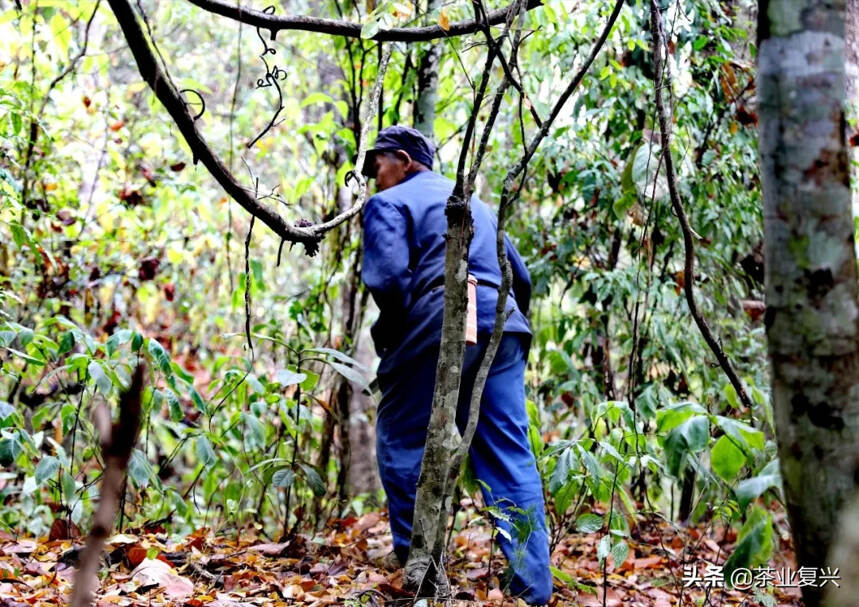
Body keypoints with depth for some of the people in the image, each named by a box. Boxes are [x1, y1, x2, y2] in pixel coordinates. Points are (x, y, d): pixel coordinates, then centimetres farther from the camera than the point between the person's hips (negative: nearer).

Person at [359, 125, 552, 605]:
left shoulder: (391, 203, 5)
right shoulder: (475, 202, 28)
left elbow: (388, 277, -12)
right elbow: (521, 278, 25)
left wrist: (387, 340, 2)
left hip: (436, 329, -6)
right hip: (501, 326, 6)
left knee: (404, 444, 9)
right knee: (511, 457, 3)